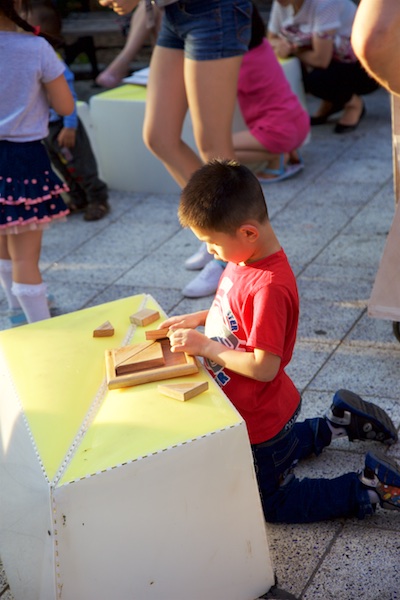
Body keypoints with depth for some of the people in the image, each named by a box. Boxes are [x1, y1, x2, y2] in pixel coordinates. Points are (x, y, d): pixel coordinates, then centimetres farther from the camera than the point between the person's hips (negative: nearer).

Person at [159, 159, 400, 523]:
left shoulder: (269, 287, -35)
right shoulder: (244, 258, -8)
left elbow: (263, 367, -32)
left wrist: (205, 345, -26)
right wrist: (199, 319, -3)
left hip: (260, 418, -9)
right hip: (252, 409, 9)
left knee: (273, 504, 13)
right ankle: (338, 422, 35)